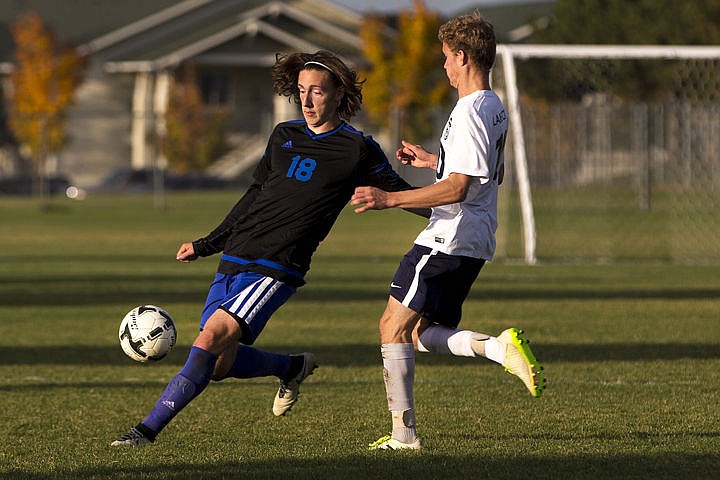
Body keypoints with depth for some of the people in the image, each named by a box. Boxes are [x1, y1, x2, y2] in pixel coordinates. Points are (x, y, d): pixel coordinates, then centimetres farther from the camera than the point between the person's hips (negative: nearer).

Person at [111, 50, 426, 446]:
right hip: (234, 260, 6)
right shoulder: (284, 136, 15)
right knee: (220, 365, 2)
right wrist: (206, 245, 26)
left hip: (277, 270, -6)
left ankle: (150, 428, -19)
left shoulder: (357, 150, -1)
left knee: (214, 336, -22)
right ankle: (294, 368, 31)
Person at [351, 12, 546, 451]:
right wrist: (434, 161, 30)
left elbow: (457, 188, -23)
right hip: (475, 241, 10)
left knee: (394, 327, -3)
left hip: (450, 239, -10)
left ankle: (404, 432, -3)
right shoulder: (496, 109, 14)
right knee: (421, 333, 13)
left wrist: (389, 199, -23)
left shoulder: (471, 112, -18)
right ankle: (500, 348, -6)